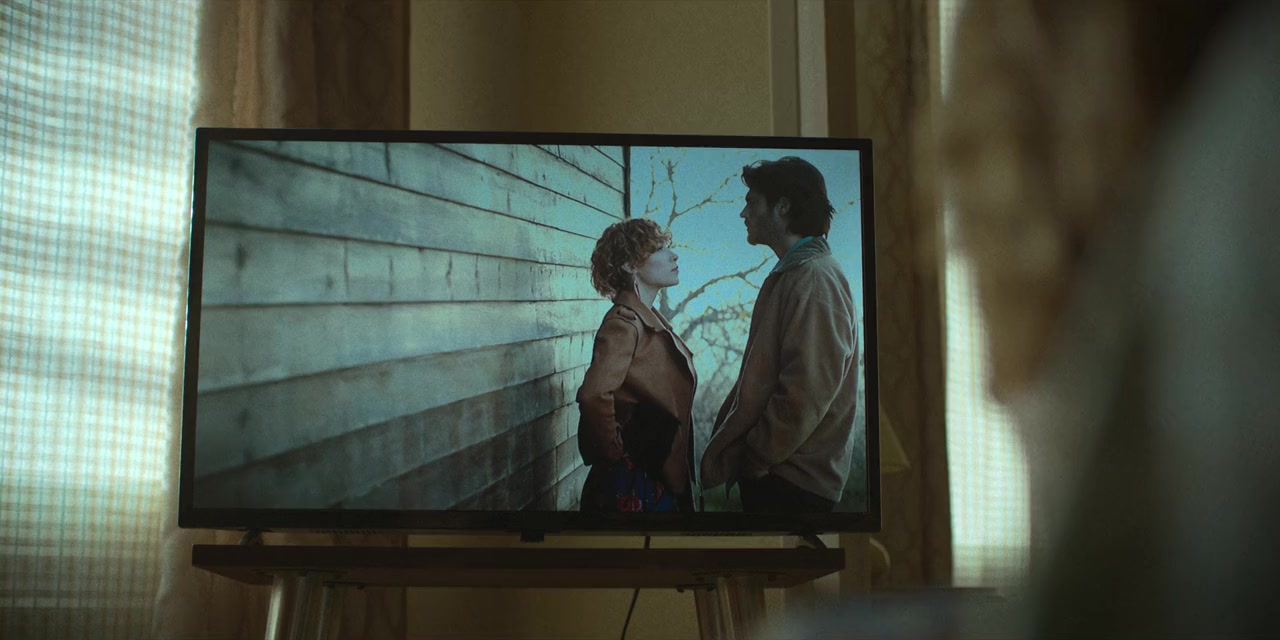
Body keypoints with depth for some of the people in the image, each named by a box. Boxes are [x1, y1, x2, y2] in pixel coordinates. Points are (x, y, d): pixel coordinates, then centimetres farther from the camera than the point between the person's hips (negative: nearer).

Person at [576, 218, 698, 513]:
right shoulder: (624, 323, -17)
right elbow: (594, 396, -31)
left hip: (661, 474, 9)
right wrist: (614, 451, -19)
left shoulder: (652, 320, 11)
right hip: (633, 479, -9)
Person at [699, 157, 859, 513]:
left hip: (793, 484, -9)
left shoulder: (815, 280, -17)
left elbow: (805, 397, -23)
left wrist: (751, 459, -15)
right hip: (771, 472, 9)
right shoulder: (789, 276, 15)